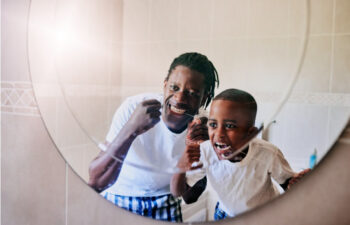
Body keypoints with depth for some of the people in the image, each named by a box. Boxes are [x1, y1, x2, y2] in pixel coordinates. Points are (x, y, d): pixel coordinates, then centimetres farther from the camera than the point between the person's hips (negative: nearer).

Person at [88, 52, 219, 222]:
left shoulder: (200, 128, -16)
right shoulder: (133, 108, -25)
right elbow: (95, 183, -28)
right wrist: (131, 129, -42)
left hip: (164, 204, 2)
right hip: (118, 199, -2)